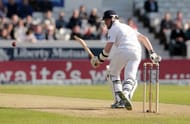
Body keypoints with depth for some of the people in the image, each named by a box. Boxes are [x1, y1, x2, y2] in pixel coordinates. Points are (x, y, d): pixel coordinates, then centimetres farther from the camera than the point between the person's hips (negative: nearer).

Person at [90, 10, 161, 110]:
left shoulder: (113, 29, 8)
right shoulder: (127, 27, 31)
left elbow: (107, 49, -3)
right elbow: (144, 38, 27)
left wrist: (99, 59, 9)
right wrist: (152, 52, 21)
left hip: (122, 51, -5)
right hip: (136, 53, 5)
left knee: (113, 74, 18)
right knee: (130, 78, -3)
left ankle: (119, 100, 7)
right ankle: (125, 94, -35)